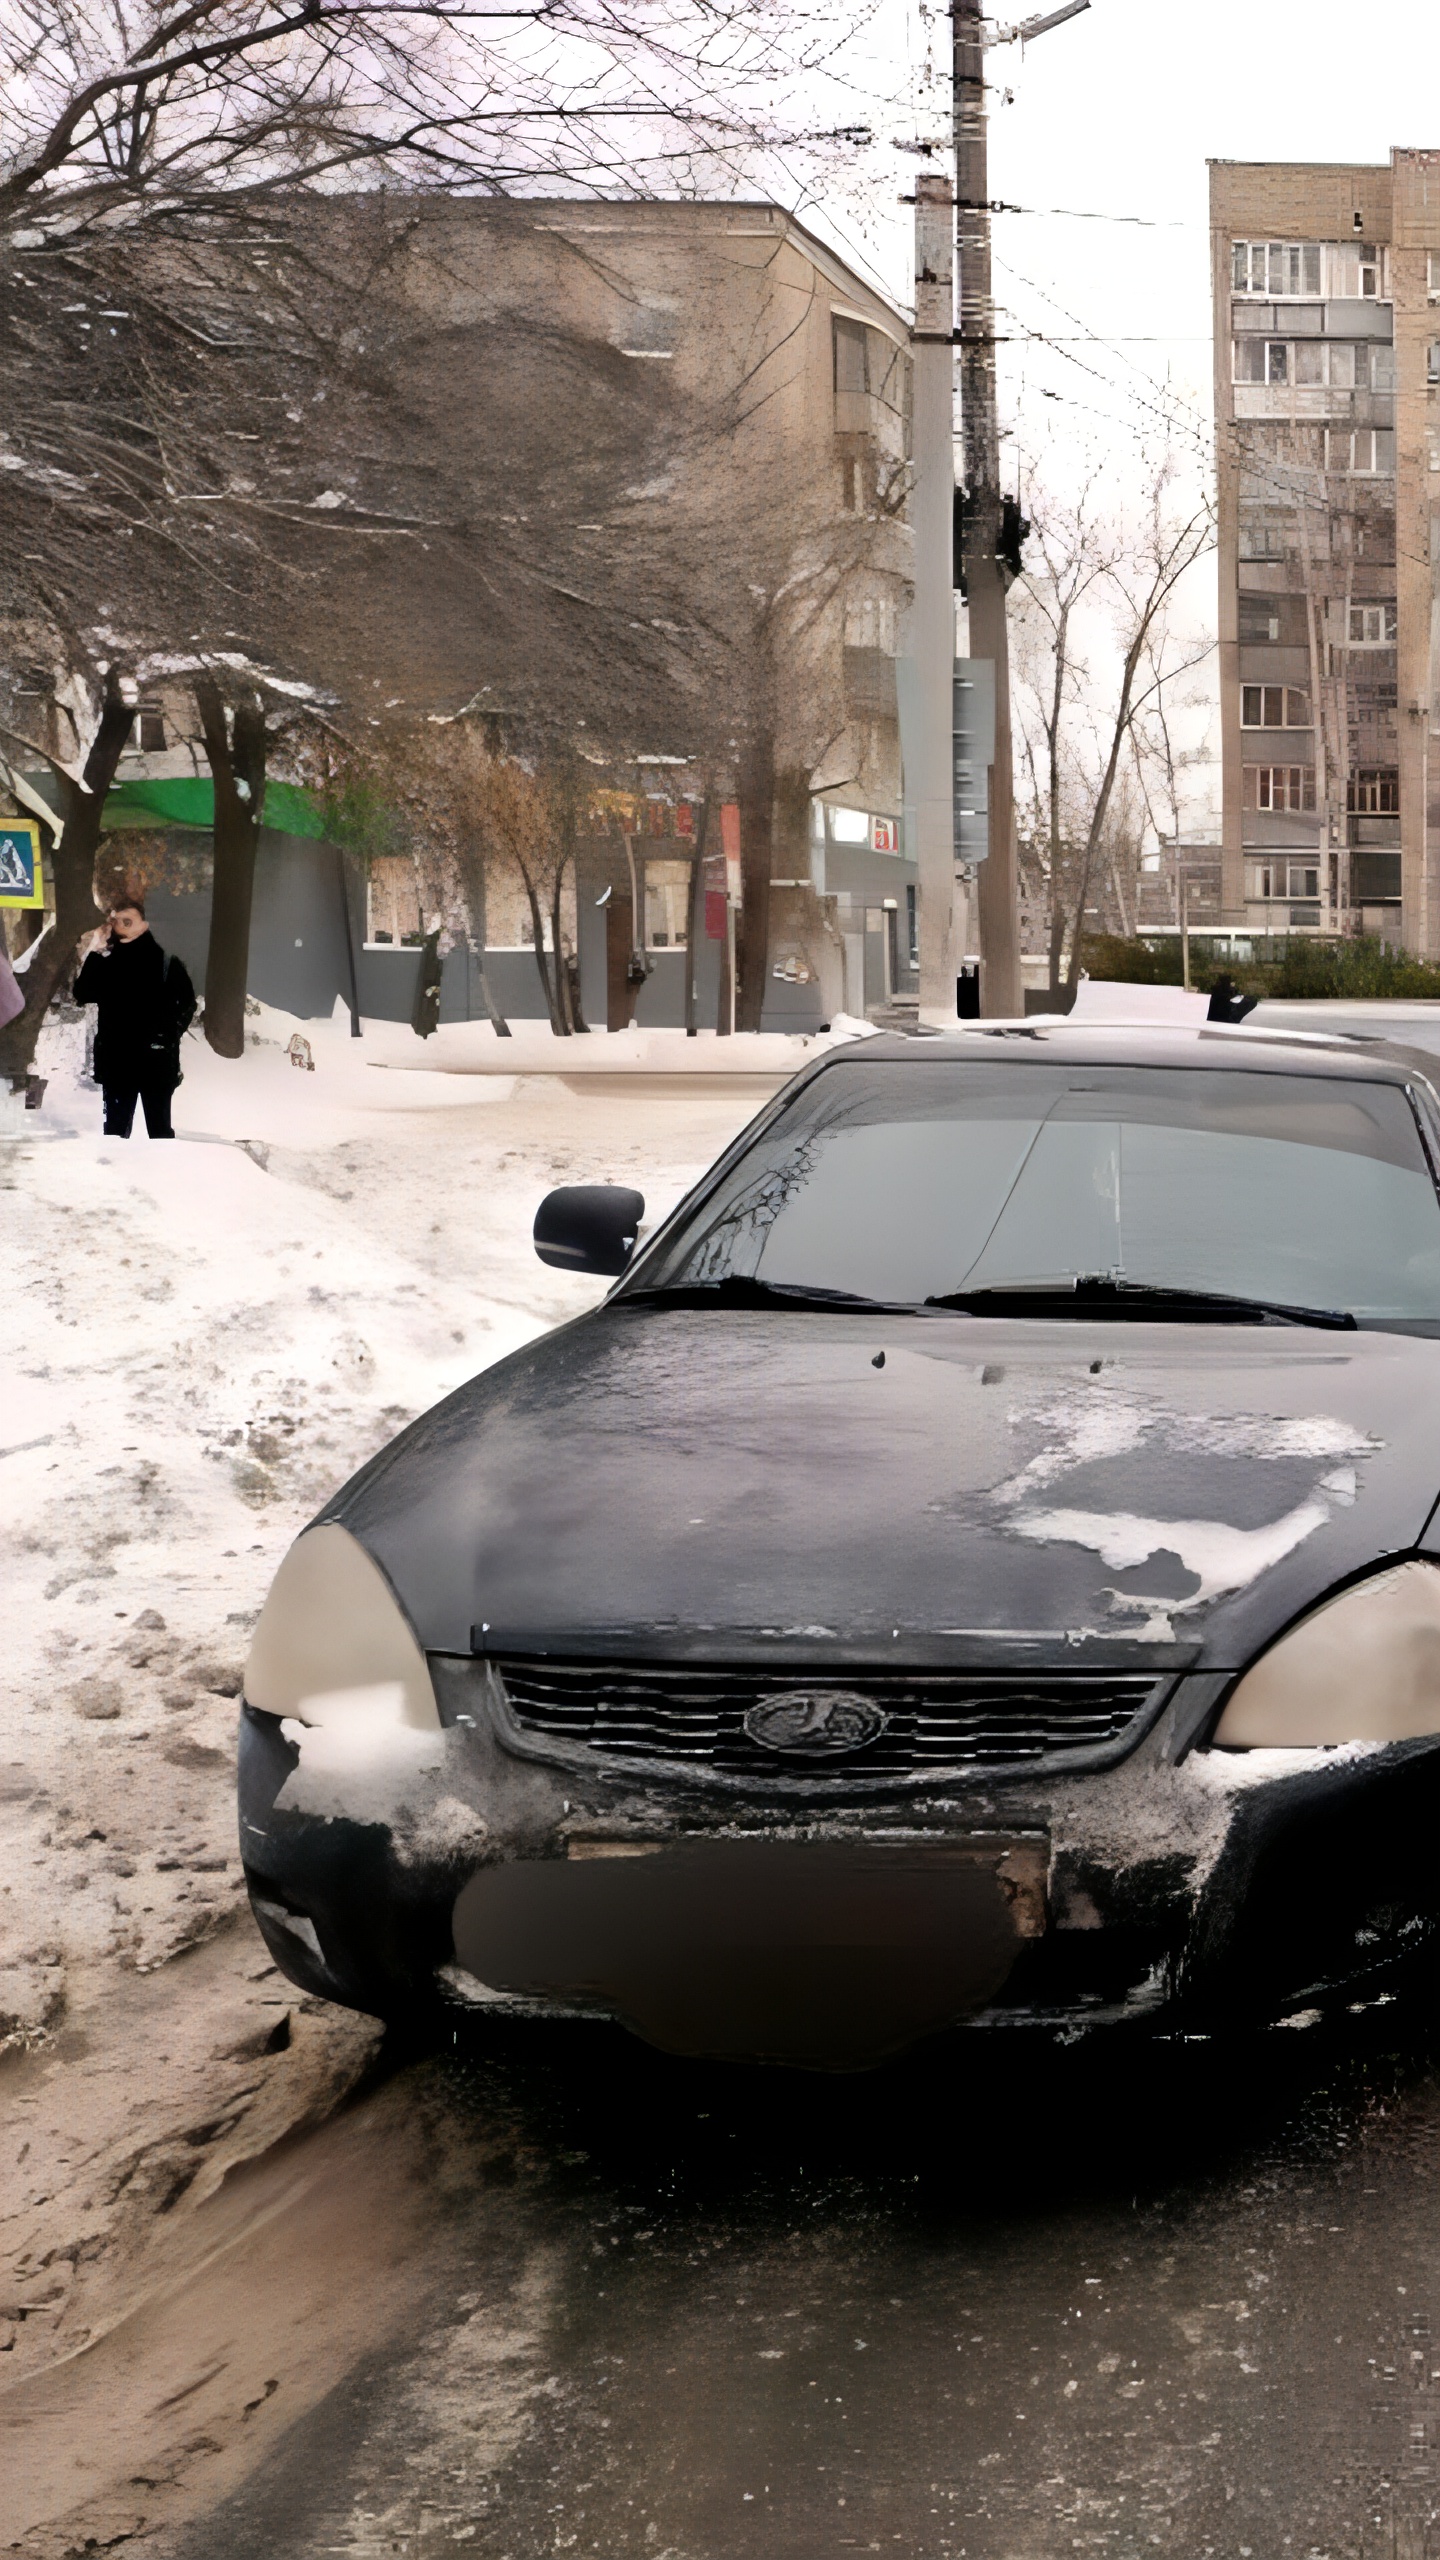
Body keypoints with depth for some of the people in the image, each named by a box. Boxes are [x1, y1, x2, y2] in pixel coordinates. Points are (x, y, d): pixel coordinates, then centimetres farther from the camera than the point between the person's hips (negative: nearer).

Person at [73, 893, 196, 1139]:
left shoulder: (165, 961, -6)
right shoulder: (105, 959, 3)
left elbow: (187, 1003, -1)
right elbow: (83, 995, -6)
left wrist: (171, 1034, -11)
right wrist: (96, 958, -13)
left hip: (156, 1061, -3)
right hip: (116, 1060, 3)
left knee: (159, 1129, 5)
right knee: (115, 1128, 9)